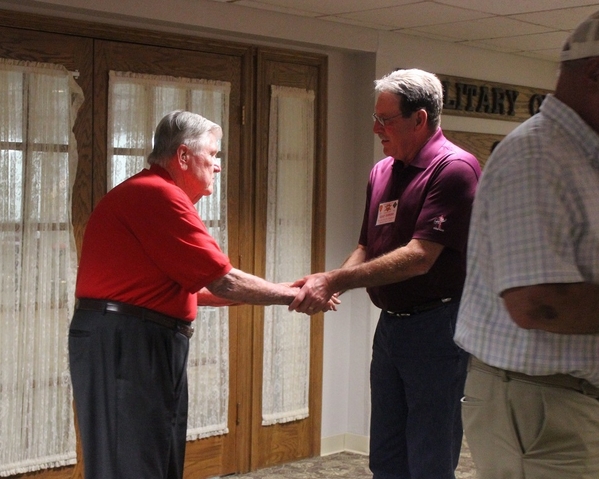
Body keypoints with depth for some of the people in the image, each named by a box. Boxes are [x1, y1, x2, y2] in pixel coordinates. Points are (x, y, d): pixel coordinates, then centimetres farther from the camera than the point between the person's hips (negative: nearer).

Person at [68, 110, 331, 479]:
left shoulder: (153, 195, 19)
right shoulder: (159, 195, -15)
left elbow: (191, 286, 20)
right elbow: (224, 282, -14)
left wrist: (281, 293, 17)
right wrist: (292, 296, 0)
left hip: (147, 341, 11)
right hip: (126, 342, -11)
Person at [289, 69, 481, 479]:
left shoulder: (454, 168, -14)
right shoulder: (382, 172, 11)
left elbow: (419, 257, -21)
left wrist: (334, 280, -21)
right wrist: (329, 286, -4)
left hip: (436, 326, -8)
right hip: (390, 322, 8)